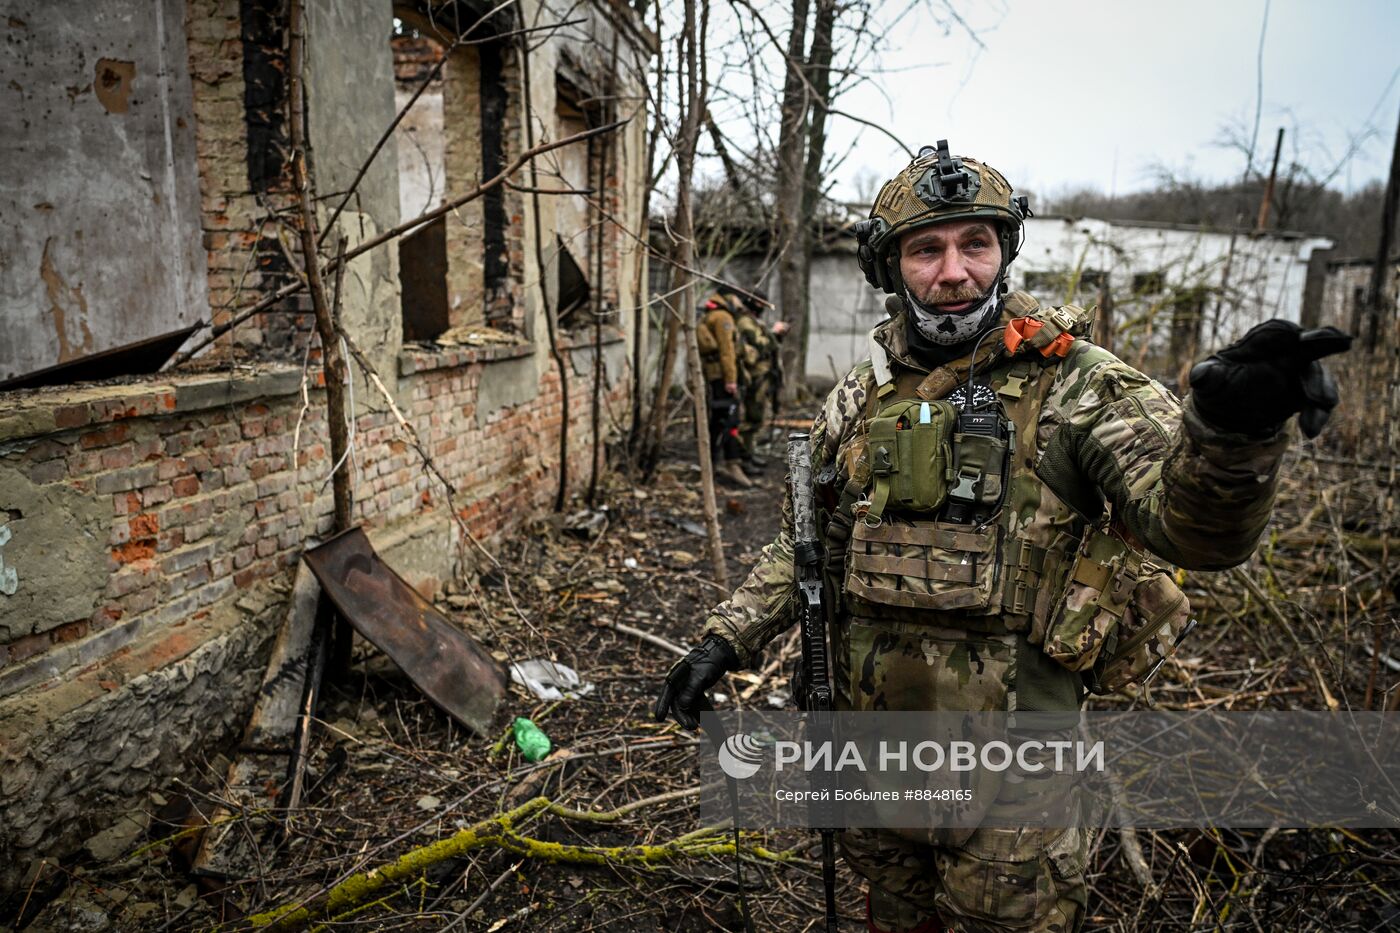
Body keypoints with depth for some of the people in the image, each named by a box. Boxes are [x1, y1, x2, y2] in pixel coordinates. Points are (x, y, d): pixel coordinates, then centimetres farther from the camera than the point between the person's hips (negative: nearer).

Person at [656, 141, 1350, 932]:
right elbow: (808, 544, 11)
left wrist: (1231, 425, -45)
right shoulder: (863, 396, 2)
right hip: (870, 744, 4)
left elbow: (1196, 528, -24)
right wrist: (725, 642, 4)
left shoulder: (1077, 384, -11)